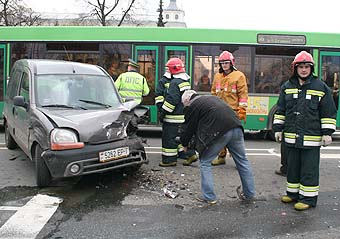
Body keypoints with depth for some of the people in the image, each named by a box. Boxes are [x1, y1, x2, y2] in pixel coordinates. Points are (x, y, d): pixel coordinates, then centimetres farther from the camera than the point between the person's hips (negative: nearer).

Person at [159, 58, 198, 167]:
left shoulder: (175, 82, -17)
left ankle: (169, 160, 6)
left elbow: (171, 100, -22)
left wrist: (163, 113, -16)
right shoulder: (186, 81, 14)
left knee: (169, 137, -1)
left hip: (174, 116, -10)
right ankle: (190, 154, 16)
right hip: (184, 114, 10)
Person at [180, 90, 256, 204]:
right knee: (242, 160, 18)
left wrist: (185, 144, 28)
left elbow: (189, 128, 12)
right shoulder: (212, 97, 30)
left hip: (218, 132, -7)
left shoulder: (192, 106, 9)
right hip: (236, 127, 7)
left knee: (205, 162, 10)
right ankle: (249, 194, 28)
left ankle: (209, 197, 11)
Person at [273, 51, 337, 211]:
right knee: (292, 166, 13)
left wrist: (327, 133, -4)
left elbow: (329, 113, 1)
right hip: (291, 136, 4)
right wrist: (278, 129, 9)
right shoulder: (287, 87, 9)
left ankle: (308, 197, 12)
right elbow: (280, 110, 13)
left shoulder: (321, 87, 0)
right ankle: (293, 193, 27)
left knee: (309, 169, 2)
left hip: (312, 138, -4)